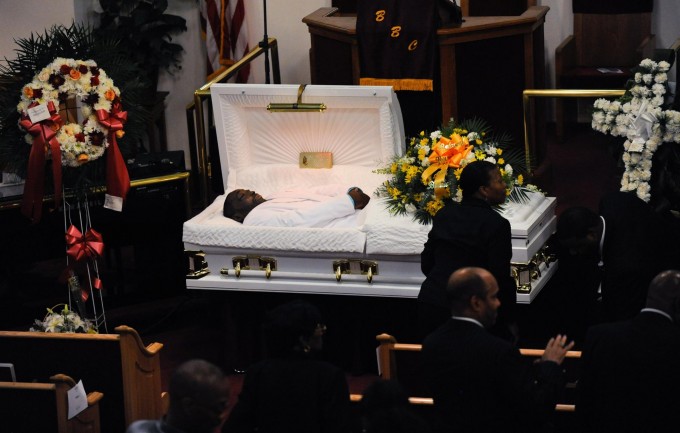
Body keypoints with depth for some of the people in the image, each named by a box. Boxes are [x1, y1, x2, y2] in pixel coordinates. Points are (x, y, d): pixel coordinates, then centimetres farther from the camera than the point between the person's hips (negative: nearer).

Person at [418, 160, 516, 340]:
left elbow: (426, 263, 13)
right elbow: (500, 278, -11)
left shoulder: (444, 214, 8)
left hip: (429, 305, 6)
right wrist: (509, 321, 0)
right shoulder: (497, 224, -11)